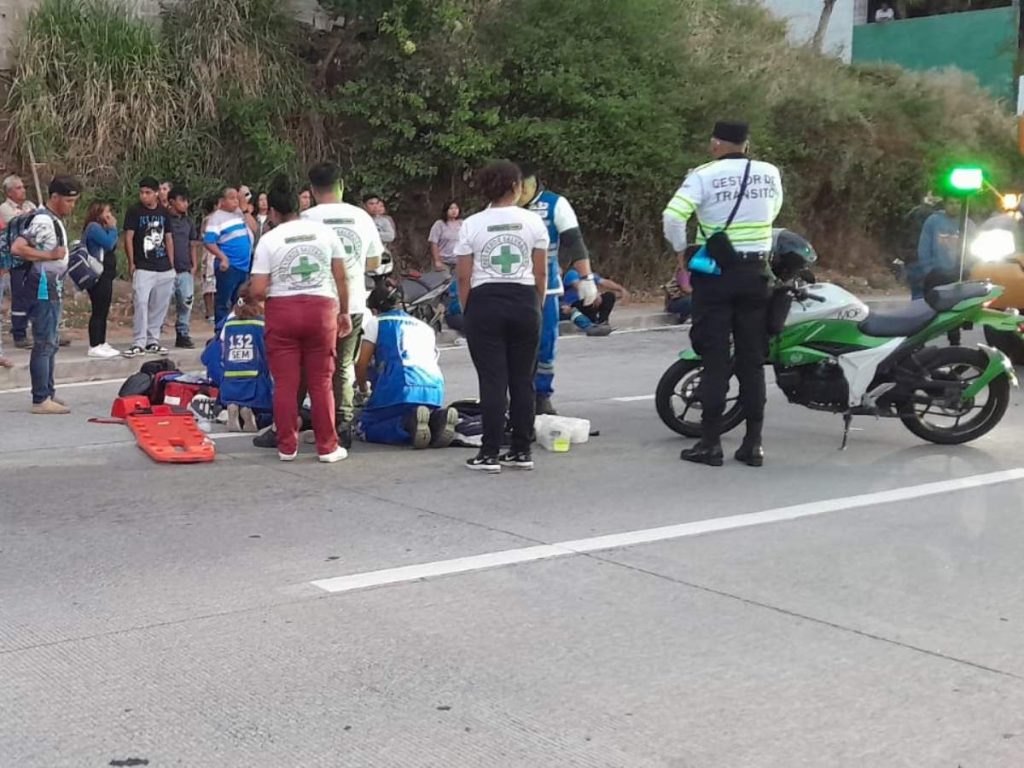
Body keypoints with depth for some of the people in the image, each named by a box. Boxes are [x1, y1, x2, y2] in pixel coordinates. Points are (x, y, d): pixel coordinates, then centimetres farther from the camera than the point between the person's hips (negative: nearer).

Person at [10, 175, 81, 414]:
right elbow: (17, 248, -25)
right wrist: (51, 255, -22)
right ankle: (41, 400, -5)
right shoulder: (43, 220, -16)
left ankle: (48, 393, 24)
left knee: (50, 344, 16)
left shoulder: (55, 220, 14)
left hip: (52, 288, 10)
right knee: (44, 344, -8)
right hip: (43, 288, -10)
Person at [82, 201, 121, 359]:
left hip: (105, 275, 11)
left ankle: (101, 344, 17)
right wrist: (113, 228, -7)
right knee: (99, 311, -10)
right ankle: (94, 347, -9)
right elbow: (109, 243, -21)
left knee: (103, 311, 12)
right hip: (98, 275, -11)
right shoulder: (93, 227, -11)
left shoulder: (101, 228, 21)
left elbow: (112, 247, 17)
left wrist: (112, 228, 8)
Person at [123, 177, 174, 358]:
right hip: (143, 268, -5)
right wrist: (131, 263, -7)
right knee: (140, 303, -15)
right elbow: (129, 238, -3)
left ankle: (153, 341, 18)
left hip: (164, 269, 5)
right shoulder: (134, 212, -1)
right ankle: (139, 343, -13)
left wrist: (171, 265, 12)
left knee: (160, 306, 8)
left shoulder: (163, 212, 11)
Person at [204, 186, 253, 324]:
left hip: (245, 265, 8)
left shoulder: (240, 214, 15)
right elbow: (208, 241, -15)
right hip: (228, 267, -8)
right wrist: (223, 257, -24)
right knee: (223, 302, -3)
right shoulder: (217, 218, -7)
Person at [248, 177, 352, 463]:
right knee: (321, 382, 7)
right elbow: (341, 278, 4)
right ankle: (327, 447, 10)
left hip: (281, 312, -1)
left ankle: (287, 446, 11)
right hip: (321, 310, 2)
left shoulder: (268, 240, -3)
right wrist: (344, 312, 14)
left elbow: (258, 291, -7)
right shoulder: (325, 232, 4)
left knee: (285, 383, 6)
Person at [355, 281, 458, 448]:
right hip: (435, 388, 5)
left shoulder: (375, 323, 17)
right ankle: (437, 418, -8)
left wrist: (364, 390, 33)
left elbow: (361, 365, 13)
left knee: (366, 428, 8)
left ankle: (408, 424, -21)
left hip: (400, 386, -5)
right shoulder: (425, 327, 31)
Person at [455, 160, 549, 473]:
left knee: (492, 380, 0)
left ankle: (490, 453, 0)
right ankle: (521, 451, 13)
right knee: (522, 379, 8)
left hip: (485, 303, -1)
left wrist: (467, 310, 7)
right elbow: (541, 272, 2)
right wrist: (537, 305, 13)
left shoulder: (472, 225, -1)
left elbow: (463, 276, -2)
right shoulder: (533, 221, 2)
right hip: (524, 302, 1)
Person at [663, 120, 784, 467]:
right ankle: (753, 443, 9)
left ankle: (711, 442, 2)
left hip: (714, 272, -3)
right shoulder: (770, 174, 4)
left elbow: (672, 216, -18)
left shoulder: (704, 176, -9)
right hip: (756, 272, 3)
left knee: (716, 359, 1)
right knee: (752, 360, 8)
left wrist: (682, 252, -4)